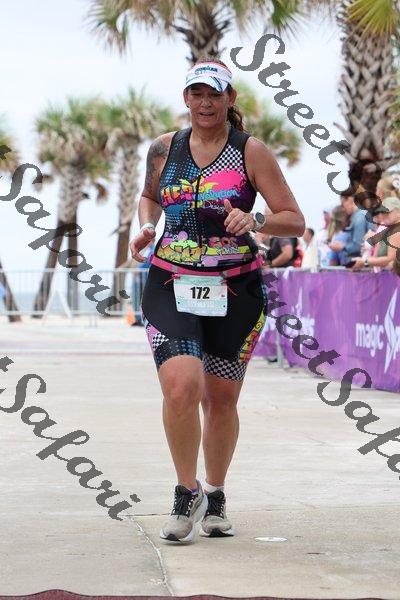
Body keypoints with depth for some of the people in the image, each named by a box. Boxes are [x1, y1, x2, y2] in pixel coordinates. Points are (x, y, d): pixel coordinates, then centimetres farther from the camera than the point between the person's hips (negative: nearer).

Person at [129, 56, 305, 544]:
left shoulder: (251, 152, -2)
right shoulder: (164, 149, 6)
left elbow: (295, 221, -2)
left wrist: (255, 221, -21)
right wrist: (146, 226, 5)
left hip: (236, 291, 0)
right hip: (170, 286, 1)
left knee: (221, 399, 8)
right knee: (181, 386, -20)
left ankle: (215, 497, 30)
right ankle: (187, 492, 0)